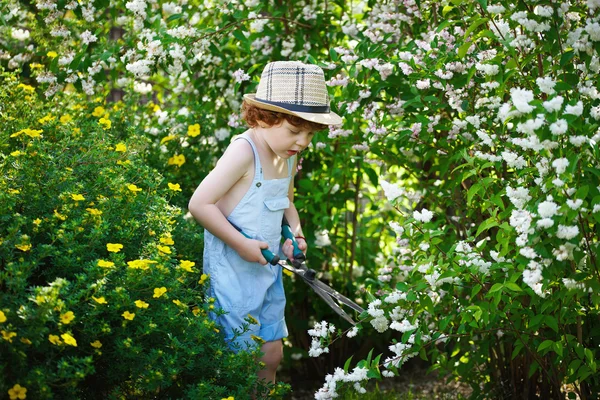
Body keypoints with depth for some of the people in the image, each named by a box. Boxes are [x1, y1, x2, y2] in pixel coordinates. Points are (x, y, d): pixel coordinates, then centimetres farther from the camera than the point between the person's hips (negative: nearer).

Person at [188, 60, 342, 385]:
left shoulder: (289, 157, 5)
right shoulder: (244, 153, -21)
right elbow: (199, 203, -24)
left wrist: (295, 233, 6)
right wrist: (241, 244, -23)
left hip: (267, 269, 8)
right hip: (232, 270, -8)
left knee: (272, 354, 12)